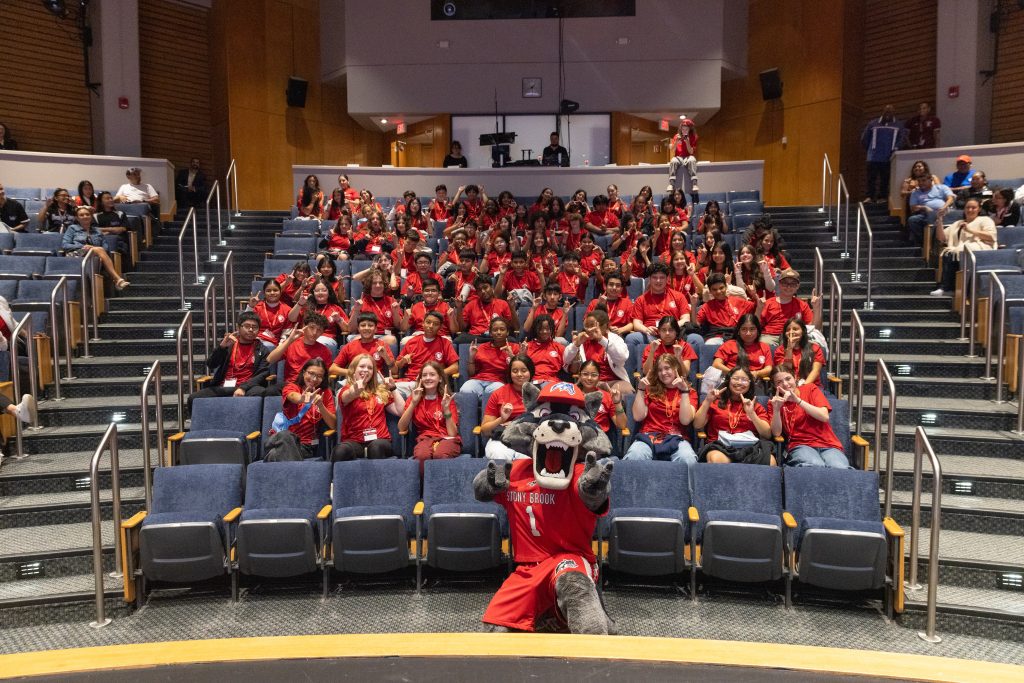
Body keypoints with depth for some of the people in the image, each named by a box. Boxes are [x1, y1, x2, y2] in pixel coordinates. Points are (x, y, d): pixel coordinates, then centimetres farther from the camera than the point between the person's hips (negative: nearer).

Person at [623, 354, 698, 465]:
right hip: (648, 436, 0)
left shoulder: (689, 392, 16)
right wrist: (640, 389, 3)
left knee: (688, 460, -36)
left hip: (677, 438, 0)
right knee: (634, 457, -36)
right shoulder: (651, 389, 19)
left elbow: (685, 420, -2)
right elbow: (638, 417, 6)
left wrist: (684, 391, -6)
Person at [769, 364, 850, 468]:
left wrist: (797, 400, -14)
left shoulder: (810, 389, 12)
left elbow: (824, 417, -5)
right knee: (816, 466, -37)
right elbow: (776, 433, 0)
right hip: (800, 445, -1)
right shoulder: (774, 401, 12)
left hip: (827, 444, 1)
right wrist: (776, 409, -16)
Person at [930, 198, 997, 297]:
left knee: (951, 255, -33)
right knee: (947, 254, -30)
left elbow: (991, 236, -1)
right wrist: (939, 222, 8)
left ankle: (946, 288, -32)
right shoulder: (958, 223, 31)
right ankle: (946, 287, -35)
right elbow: (941, 238, 22)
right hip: (959, 250, 5)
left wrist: (970, 230, -7)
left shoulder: (985, 220, 17)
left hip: (978, 249, -5)